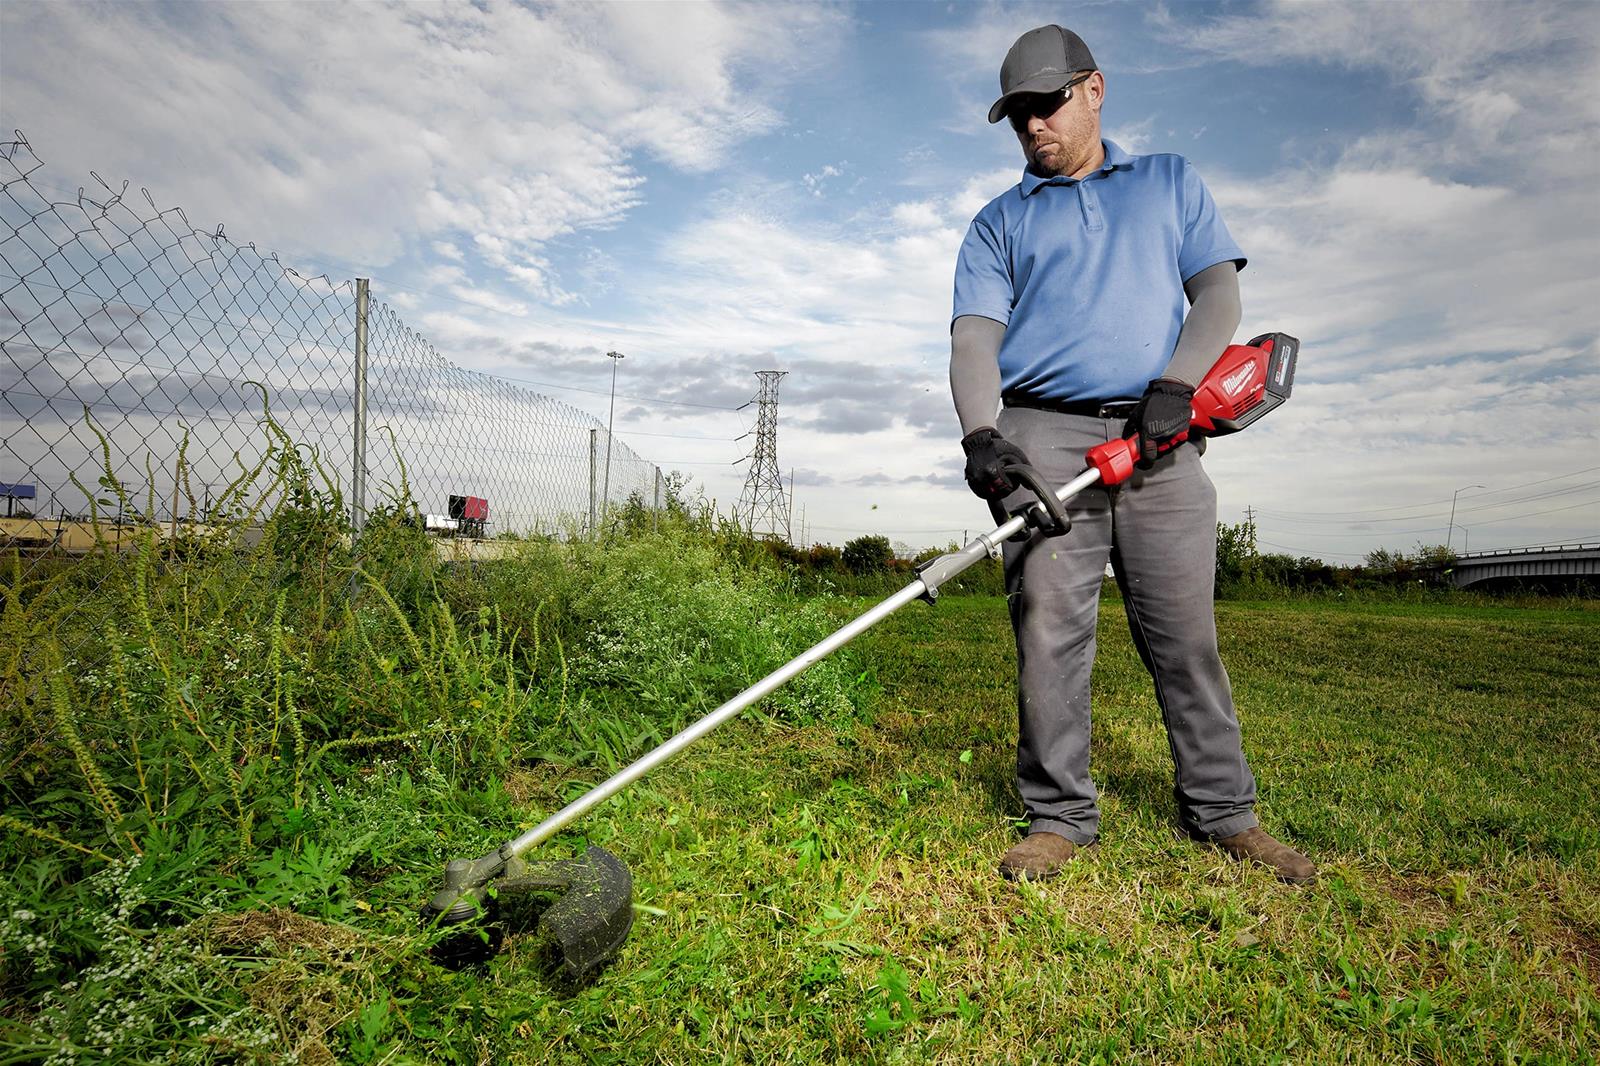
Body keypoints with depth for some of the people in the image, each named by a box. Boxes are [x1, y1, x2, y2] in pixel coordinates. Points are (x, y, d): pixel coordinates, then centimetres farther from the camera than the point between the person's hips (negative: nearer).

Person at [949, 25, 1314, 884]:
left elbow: (1218, 291, 11)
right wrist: (979, 434, -16)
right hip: (1043, 437, 0)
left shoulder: (1171, 183, 22)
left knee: (1185, 630, 2)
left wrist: (1176, 385, -9)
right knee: (1048, 628, -7)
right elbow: (974, 335, 3)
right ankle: (1058, 816, 3)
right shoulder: (999, 222, 17)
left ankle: (1222, 810, 15)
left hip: (1157, 436, 1)